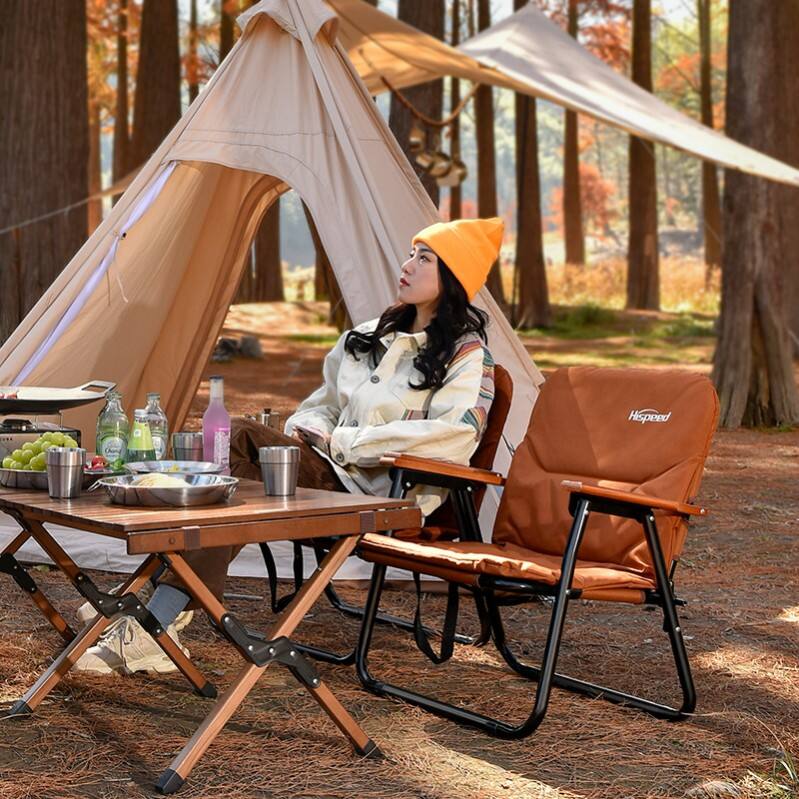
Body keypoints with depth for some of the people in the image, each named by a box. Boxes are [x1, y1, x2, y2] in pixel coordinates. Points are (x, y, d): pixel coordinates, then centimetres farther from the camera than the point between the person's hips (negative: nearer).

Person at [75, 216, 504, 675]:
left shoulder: (467, 356, -2)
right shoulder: (369, 337, 21)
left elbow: (453, 438, -18)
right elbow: (320, 407, 29)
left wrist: (343, 442, -13)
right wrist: (309, 432, 2)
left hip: (387, 498, -7)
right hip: (334, 475, 7)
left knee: (244, 439, -25)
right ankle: (157, 620, -29)